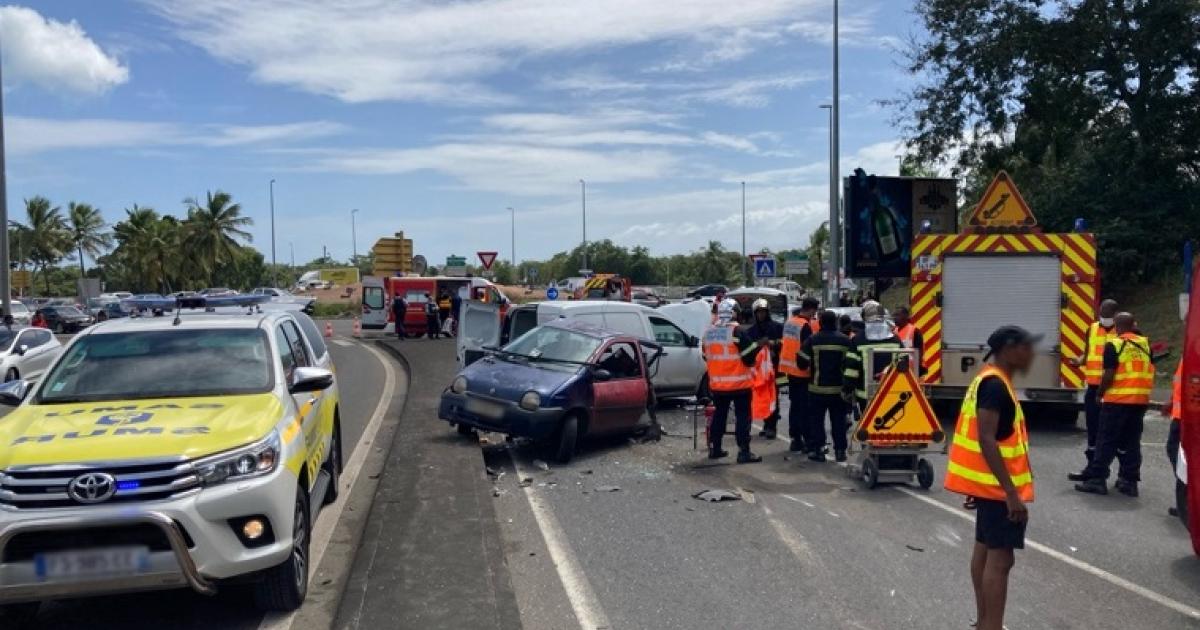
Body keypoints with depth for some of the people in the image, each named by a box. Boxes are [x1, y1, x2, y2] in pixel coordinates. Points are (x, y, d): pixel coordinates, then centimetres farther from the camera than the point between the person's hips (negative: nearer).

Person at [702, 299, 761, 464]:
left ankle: (714, 448, 22)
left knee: (719, 415, 17)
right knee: (742, 416, 0)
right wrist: (757, 345, 1)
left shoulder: (708, 332, 6)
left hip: (717, 384, 6)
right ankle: (743, 452, -1)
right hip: (739, 383, -6)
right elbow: (748, 358, -15)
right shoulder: (738, 331, -14)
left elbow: (706, 357, 15)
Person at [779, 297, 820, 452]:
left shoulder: (789, 322, 10)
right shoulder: (805, 325, -16)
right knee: (805, 406, -4)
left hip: (790, 369, 8)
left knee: (795, 404, 13)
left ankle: (796, 439, 16)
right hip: (802, 371, -8)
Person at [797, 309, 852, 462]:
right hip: (839, 388, 2)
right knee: (839, 420, 11)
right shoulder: (846, 340, -1)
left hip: (818, 387, -2)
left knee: (816, 420, 5)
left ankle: (817, 450, 3)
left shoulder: (812, 340, -8)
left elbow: (802, 361, -7)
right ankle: (840, 450, 13)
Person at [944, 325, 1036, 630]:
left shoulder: (990, 380, 11)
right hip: (999, 486, -10)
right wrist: (1012, 493, -26)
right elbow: (986, 441, -26)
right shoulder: (996, 385, -20)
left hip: (989, 483, 10)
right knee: (1000, 557, -8)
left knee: (985, 549, 16)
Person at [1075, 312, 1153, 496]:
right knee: (1132, 441, 12)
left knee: (1106, 440, 0)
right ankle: (1129, 481, 14)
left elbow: (1109, 376, -15)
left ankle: (1097, 479, 1)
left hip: (1117, 400, -5)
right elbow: (1150, 371, 12)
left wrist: (1099, 393, -1)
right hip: (1141, 400, 5)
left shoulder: (1113, 345, -11)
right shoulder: (1145, 344, 7)